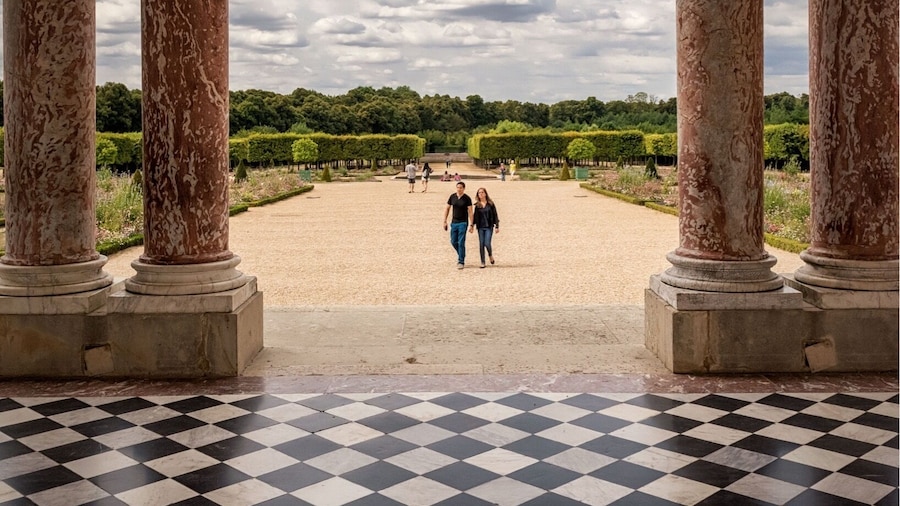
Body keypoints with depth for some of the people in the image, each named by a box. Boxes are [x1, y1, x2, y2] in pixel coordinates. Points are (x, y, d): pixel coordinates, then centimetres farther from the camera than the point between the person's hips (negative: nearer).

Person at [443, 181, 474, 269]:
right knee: (453, 242, 9)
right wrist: (445, 221, 5)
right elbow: (447, 209, 10)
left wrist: (471, 224, -12)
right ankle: (460, 254, 34)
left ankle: (461, 262, 0)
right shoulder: (452, 196, 3)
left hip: (463, 223, -4)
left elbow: (470, 212, -7)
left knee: (461, 243, -6)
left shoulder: (467, 198, -7)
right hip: (454, 222, 4)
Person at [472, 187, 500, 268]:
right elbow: (475, 216, 9)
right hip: (480, 227, 2)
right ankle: (482, 262, 7)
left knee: (487, 243, -12)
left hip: (489, 227, -2)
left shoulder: (490, 204, 0)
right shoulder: (477, 205, 6)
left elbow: (495, 215, 1)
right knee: (481, 244, 0)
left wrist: (497, 226, -2)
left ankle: (490, 255, 19)